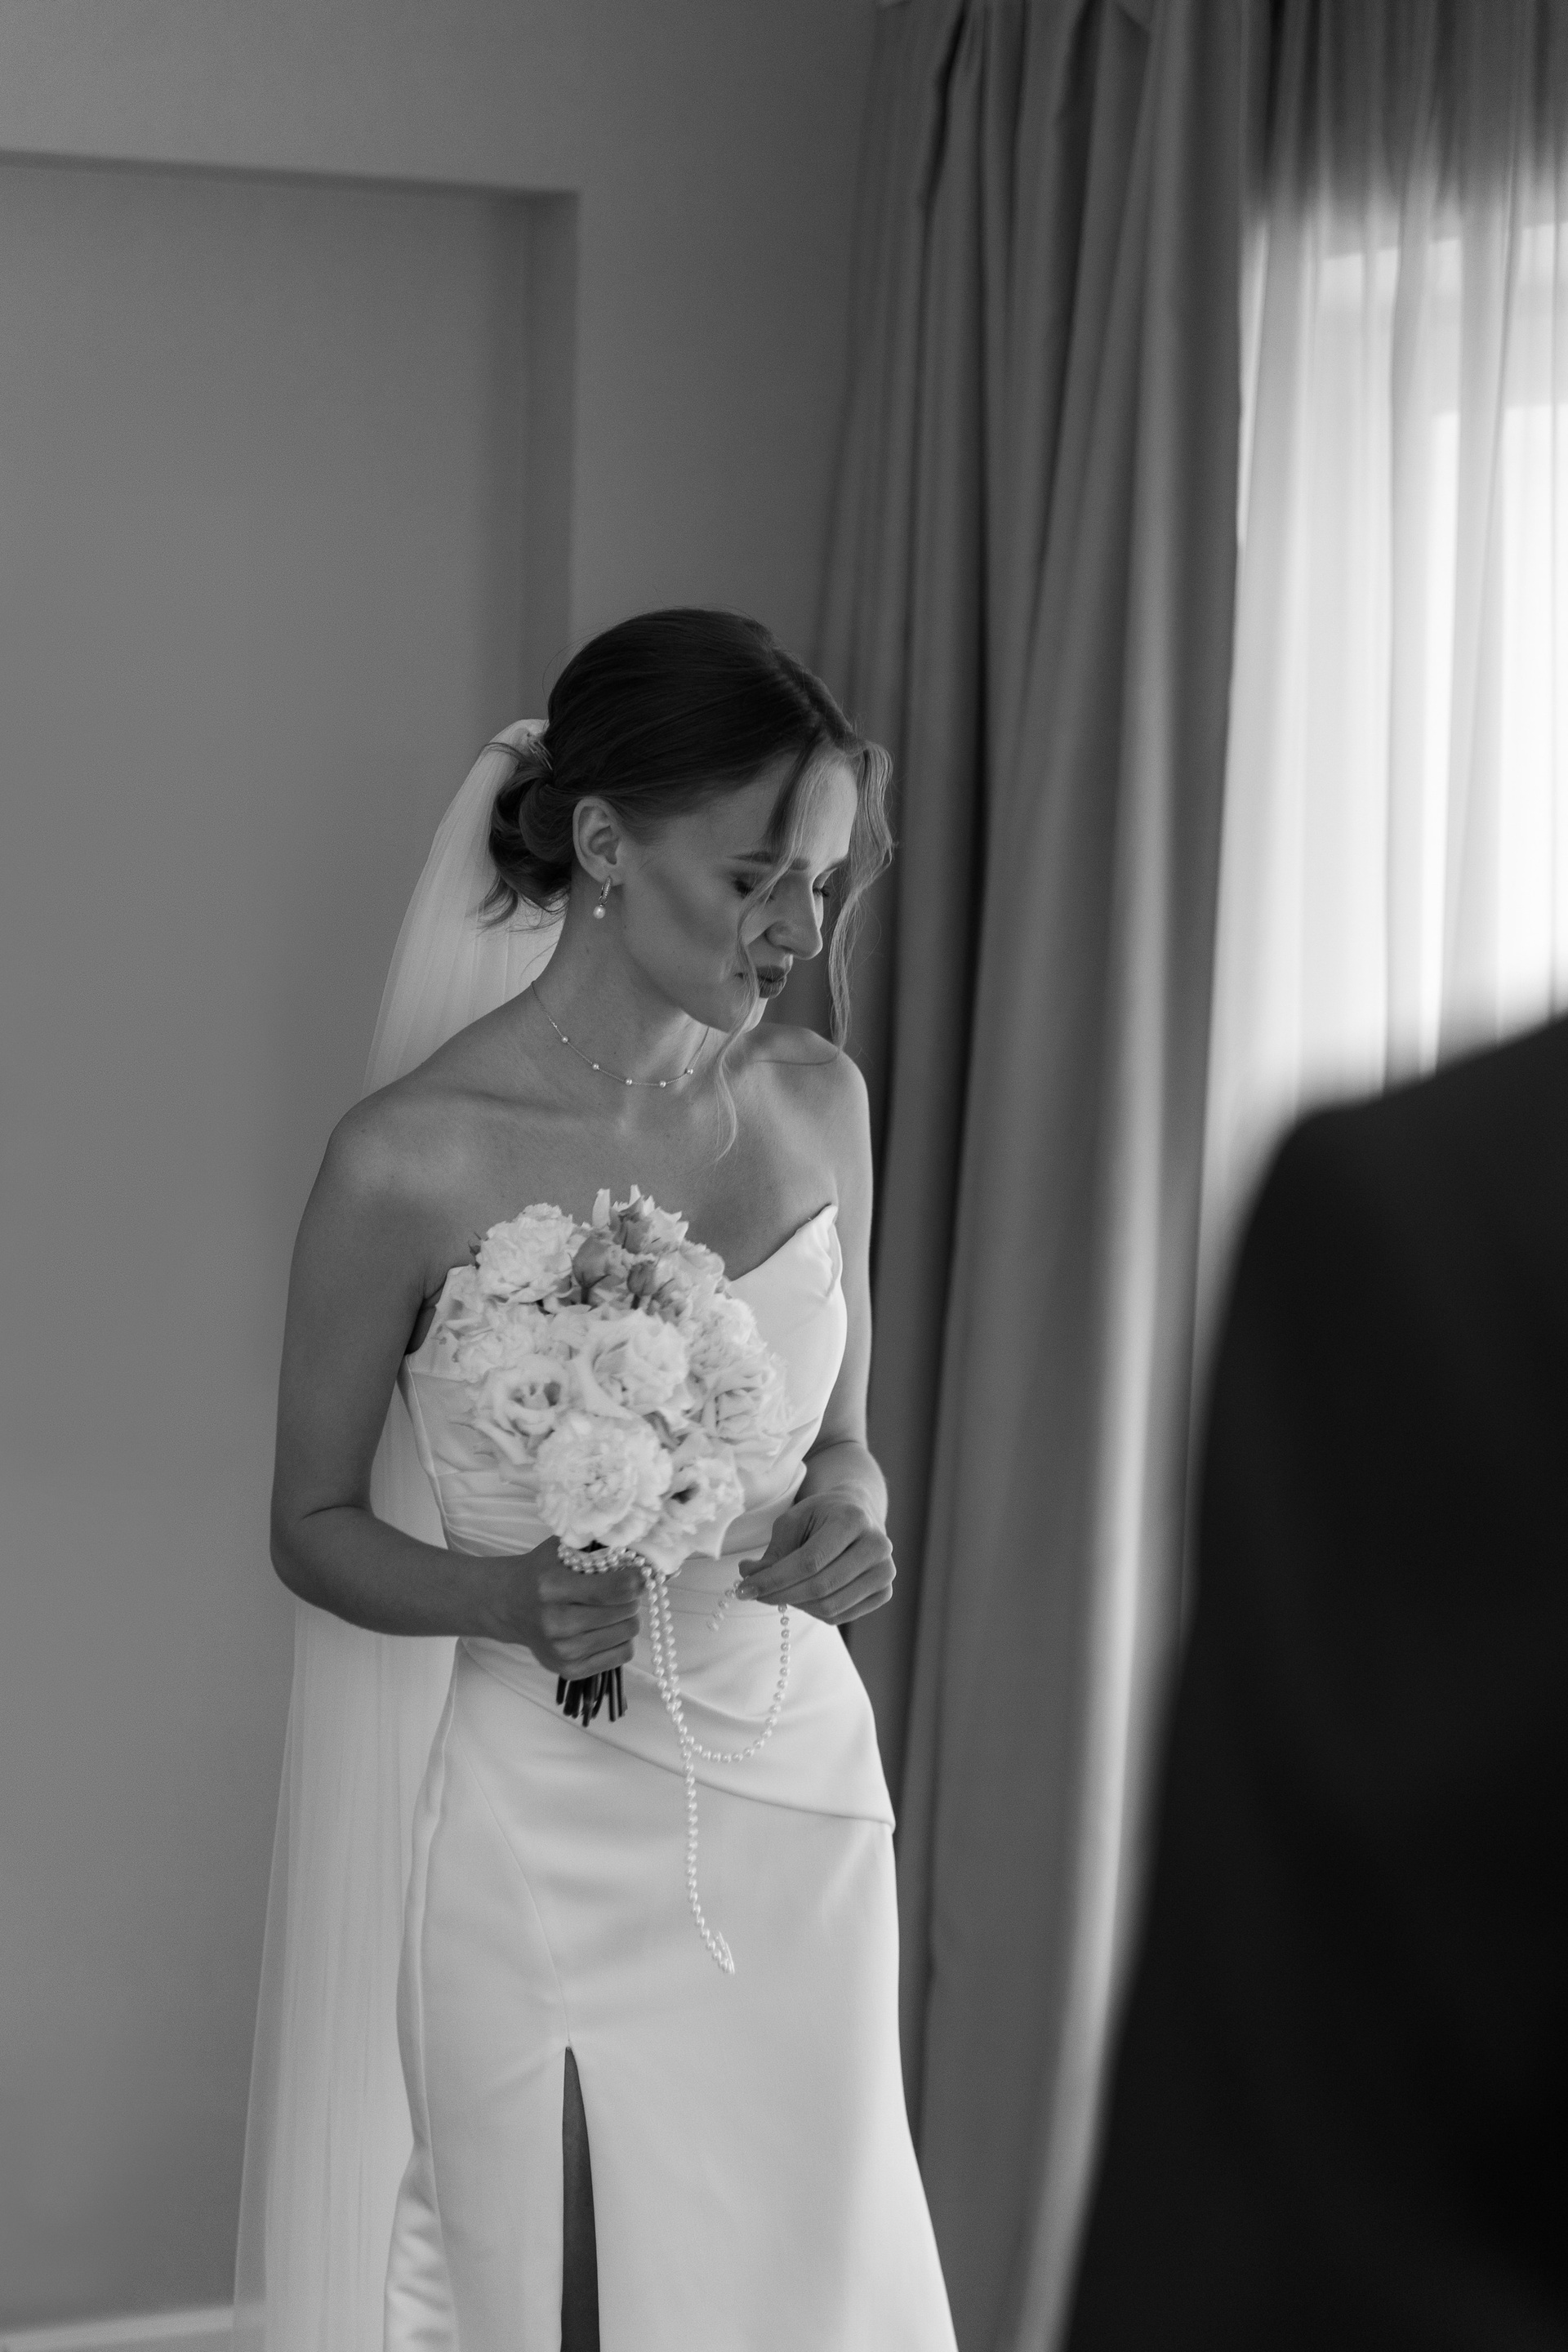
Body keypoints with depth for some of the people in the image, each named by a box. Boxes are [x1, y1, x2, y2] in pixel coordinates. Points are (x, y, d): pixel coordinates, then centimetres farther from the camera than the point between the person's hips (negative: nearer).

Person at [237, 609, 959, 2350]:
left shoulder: (817, 1103, 1)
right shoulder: (414, 1161, -13)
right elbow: (313, 1524, -2)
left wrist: (850, 1519, -7)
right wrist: (510, 1597, -20)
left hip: (800, 1801, 4)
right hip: (552, 1834, -4)